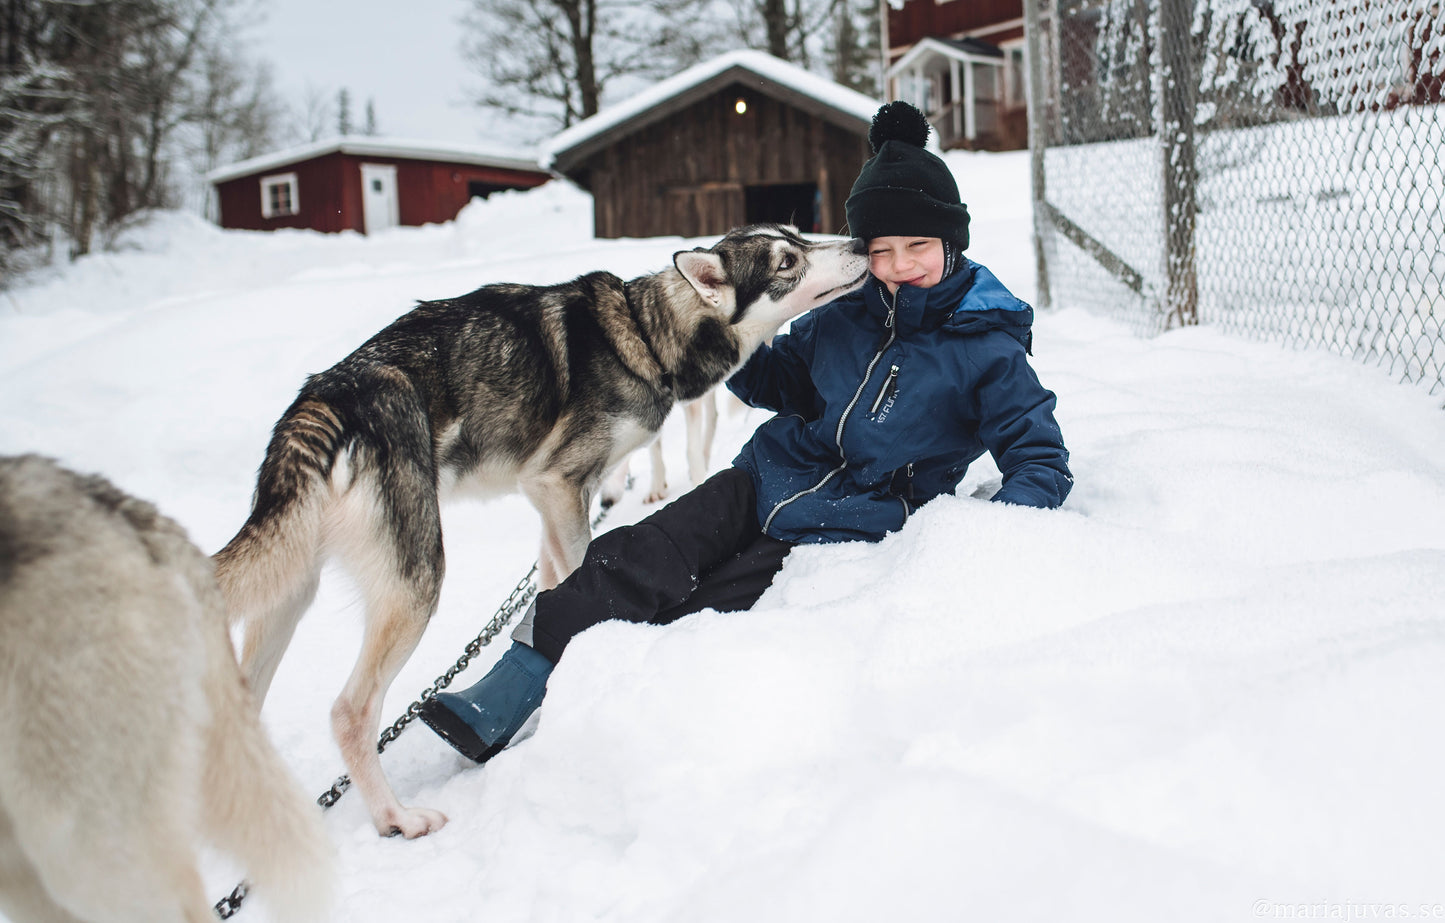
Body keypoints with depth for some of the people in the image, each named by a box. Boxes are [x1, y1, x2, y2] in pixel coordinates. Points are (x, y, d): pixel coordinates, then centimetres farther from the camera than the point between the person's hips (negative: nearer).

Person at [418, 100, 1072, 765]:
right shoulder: (847, 316, 7)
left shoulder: (989, 350, -7)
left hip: (839, 533, -4)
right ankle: (500, 698, -21)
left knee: (692, 619, -22)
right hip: (764, 483, 4)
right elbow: (779, 380, 23)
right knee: (638, 559, -20)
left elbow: (1043, 463, -7)